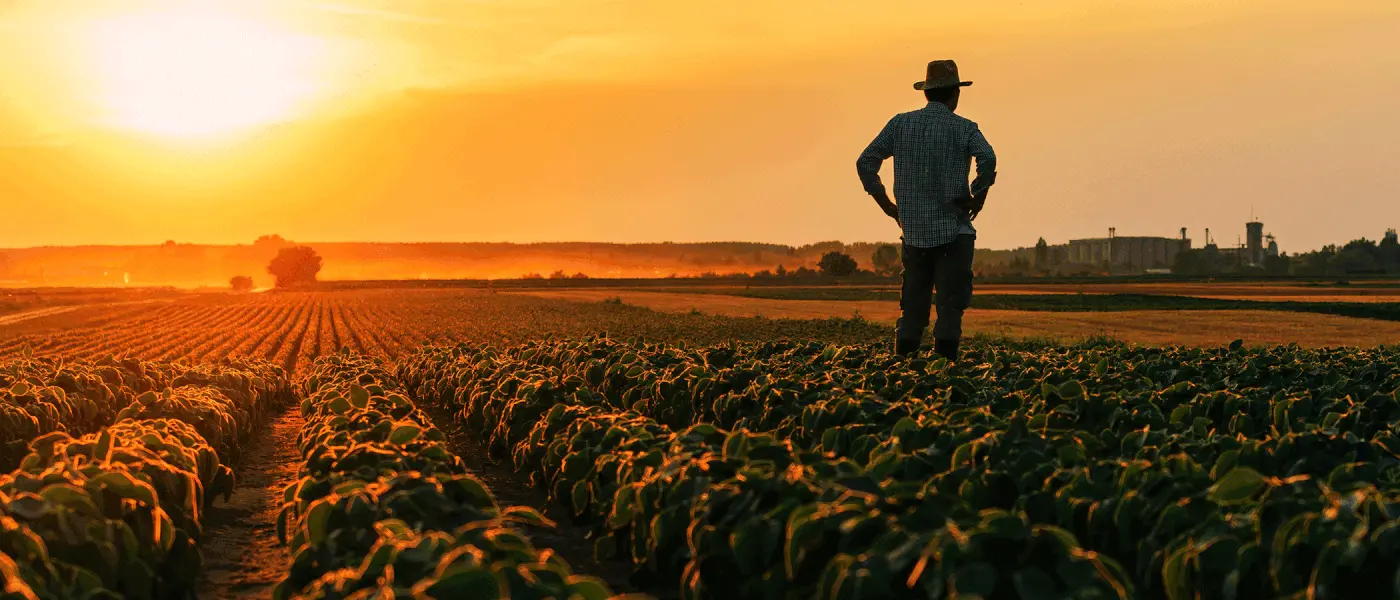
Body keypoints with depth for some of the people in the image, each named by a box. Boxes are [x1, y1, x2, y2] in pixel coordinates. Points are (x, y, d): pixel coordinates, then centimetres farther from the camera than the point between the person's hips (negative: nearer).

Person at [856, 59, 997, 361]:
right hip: (953, 230, -3)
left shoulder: (900, 124, 7)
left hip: (913, 231, 3)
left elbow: (865, 162, 3)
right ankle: (945, 357, -9)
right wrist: (980, 194, -8)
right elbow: (987, 158, -22)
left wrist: (886, 204, 8)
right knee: (951, 303, 0)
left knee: (913, 305, 11)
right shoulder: (964, 128, -3)